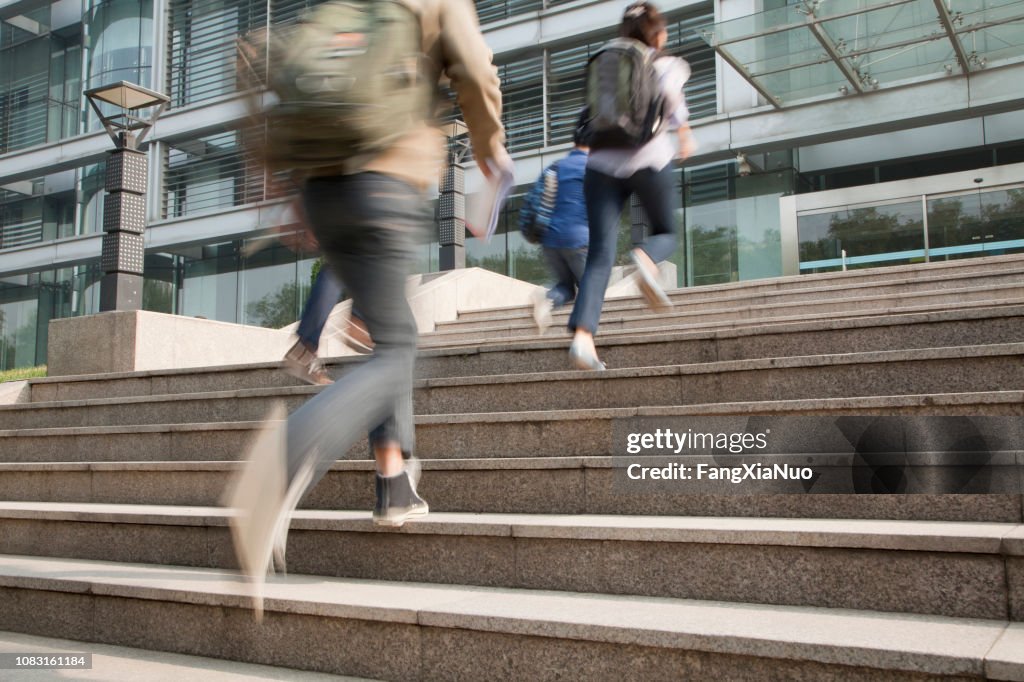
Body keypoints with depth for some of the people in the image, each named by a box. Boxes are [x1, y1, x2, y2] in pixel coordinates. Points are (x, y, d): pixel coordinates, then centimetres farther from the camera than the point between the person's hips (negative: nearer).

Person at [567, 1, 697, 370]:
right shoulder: (668, 64, 12)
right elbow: (669, 88, -9)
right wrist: (685, 132, 1)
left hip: (602, 163, 3)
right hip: (649, 159, -2)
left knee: (600, 255, -3)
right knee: (665, 231, 20)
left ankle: (582, 336, -22)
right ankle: (646, 258, -18)